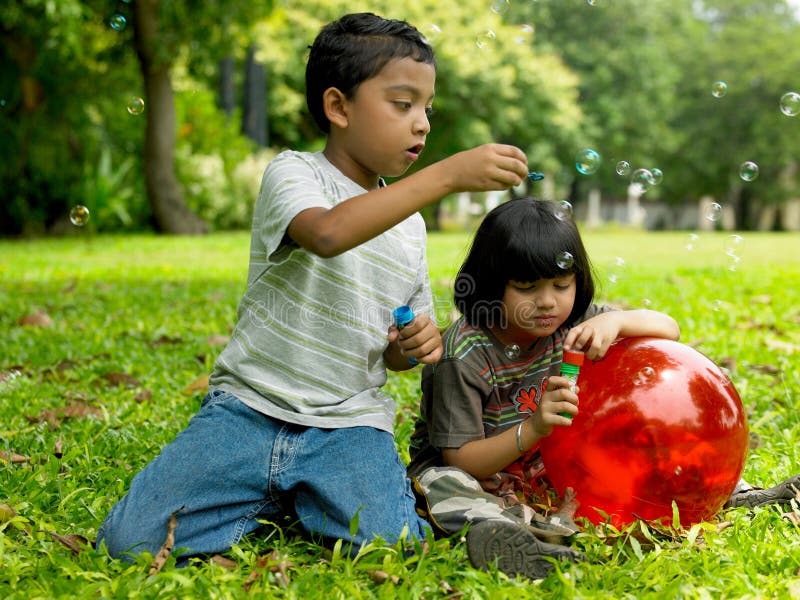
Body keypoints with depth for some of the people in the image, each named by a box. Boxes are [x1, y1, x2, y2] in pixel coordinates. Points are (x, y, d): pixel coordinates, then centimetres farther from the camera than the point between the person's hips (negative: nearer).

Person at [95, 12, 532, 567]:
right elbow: (329, 233, -31)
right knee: (130, 540, -18)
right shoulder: (293, 173, -4)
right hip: (250, 406, -3)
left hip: (348, 423, 3)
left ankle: (307, 504, 8)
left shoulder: (410, 227, 13)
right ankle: (272, 504, 8)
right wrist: (447, 174, -32)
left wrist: (416, 345, -3)